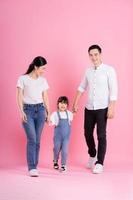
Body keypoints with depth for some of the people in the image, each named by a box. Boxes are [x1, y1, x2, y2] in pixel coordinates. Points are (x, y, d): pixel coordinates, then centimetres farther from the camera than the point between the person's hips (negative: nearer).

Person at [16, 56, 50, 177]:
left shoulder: (43, 80, 9)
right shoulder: (23, 79, -3)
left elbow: (45, 98, 12)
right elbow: (19, 96, -4)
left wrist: (48, 112, 9)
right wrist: (22, 112, -12)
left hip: (40, 109, 4)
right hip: (28, 109, -4)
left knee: (37, 140, 3)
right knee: (32, 139, -12)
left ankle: (34, 166, 12)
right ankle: (32, 168, -9)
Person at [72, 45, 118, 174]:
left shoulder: (109, 70, -8)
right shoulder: (88, 71, 8)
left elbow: (114, 90, -11)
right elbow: (82, 87, 19)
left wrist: (112, 108, -16)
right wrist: (75, 103, 16)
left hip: (102, 108, -5)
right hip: (89, 108, 5)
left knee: (101, 136, -3)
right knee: (87, 133, 12)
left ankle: (99, 163, 5)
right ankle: (92, 155, 36)